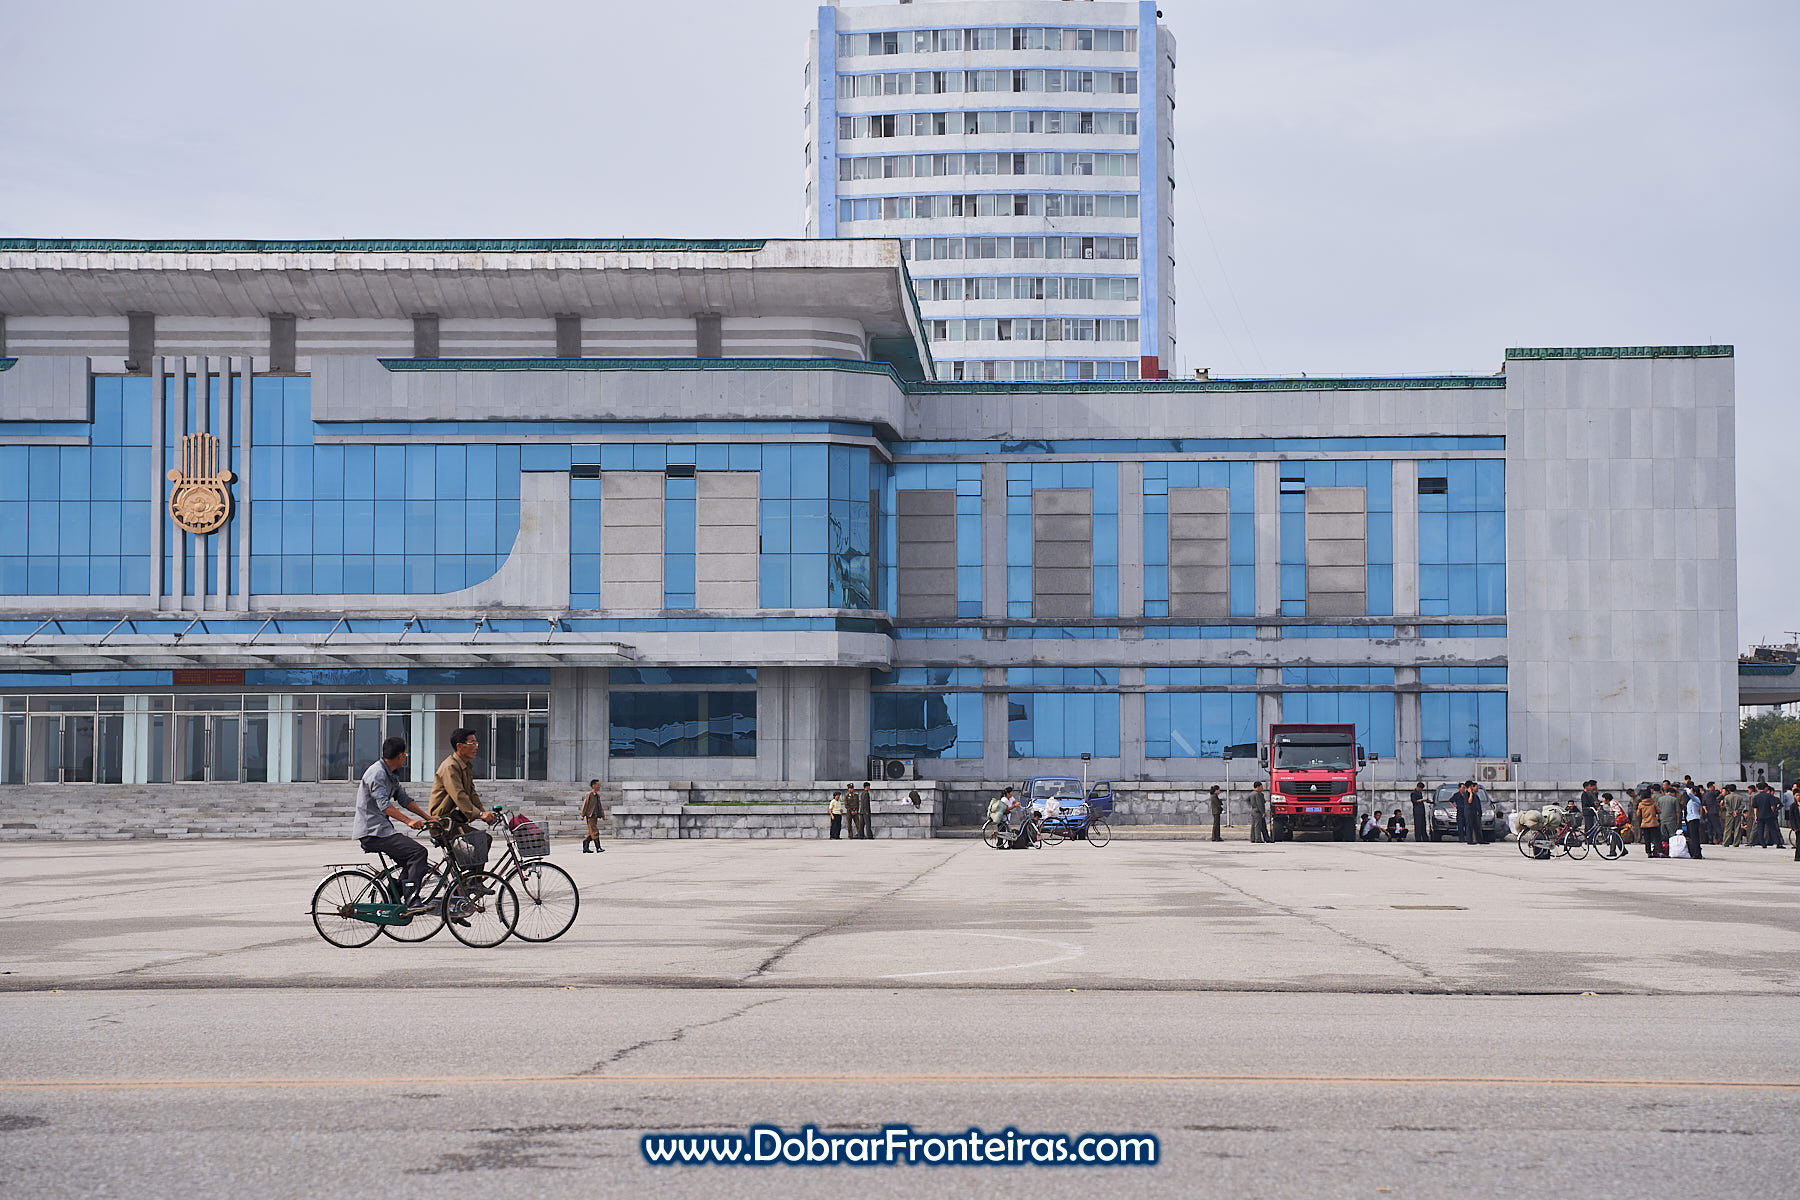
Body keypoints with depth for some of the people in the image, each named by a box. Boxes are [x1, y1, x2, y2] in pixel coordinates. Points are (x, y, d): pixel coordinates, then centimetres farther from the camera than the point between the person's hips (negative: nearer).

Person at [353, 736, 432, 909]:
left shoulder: (391, 774, 17)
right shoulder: (377, 773, -16)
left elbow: (404, 799, 21)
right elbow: (384, 804, -27)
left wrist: (428, 817, 14)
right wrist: (409, 821, -35)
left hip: (381, 829, 10)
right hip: (372, 832, -10)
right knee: (419, 852, -19)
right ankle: (411, 900, -22)